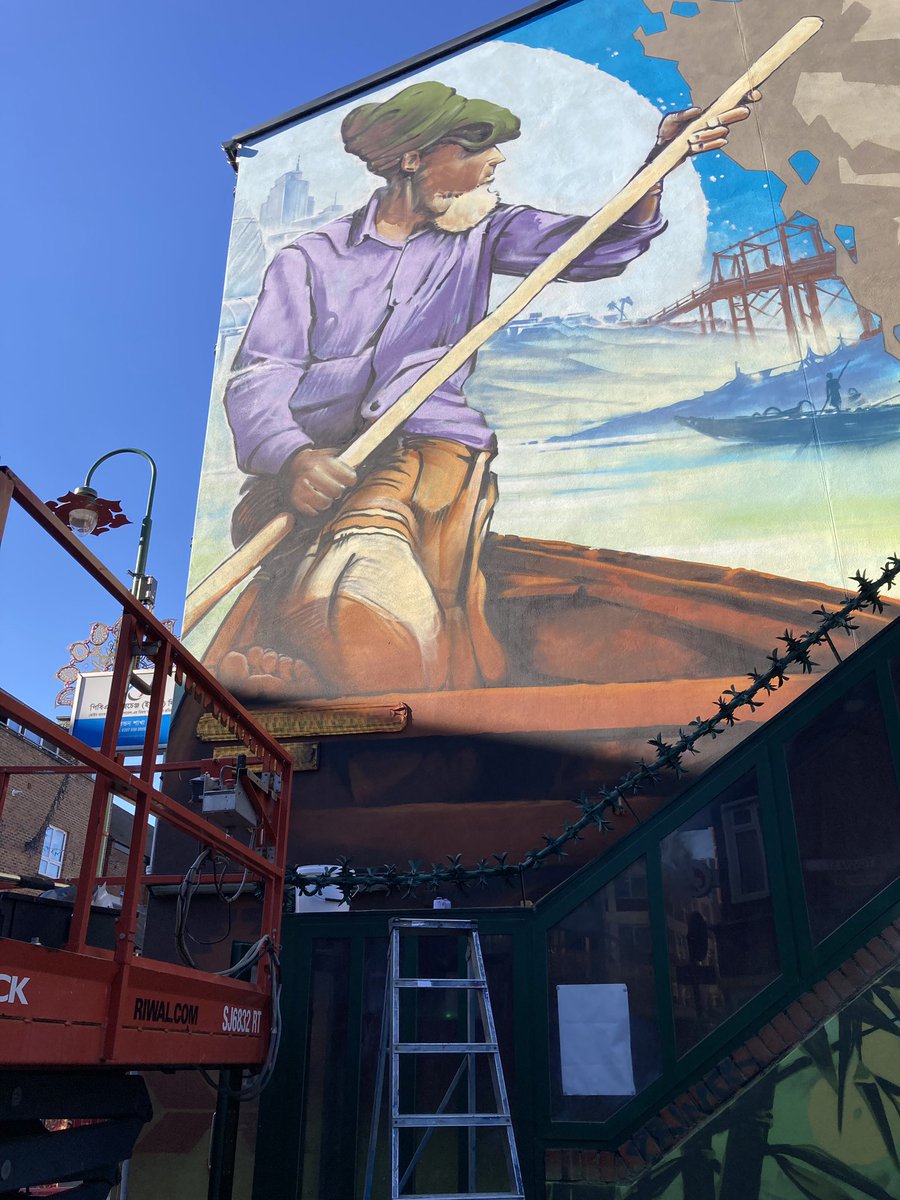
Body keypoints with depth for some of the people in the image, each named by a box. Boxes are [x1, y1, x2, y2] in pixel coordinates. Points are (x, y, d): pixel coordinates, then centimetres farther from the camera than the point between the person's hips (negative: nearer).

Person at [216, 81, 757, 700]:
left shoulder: (479, 233, 21)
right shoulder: (309, 260, 14)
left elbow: (593, 246, 7)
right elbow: (257, 377, 2)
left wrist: (660, 162, -10)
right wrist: (291, 457, -19)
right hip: (309, 468, 0)